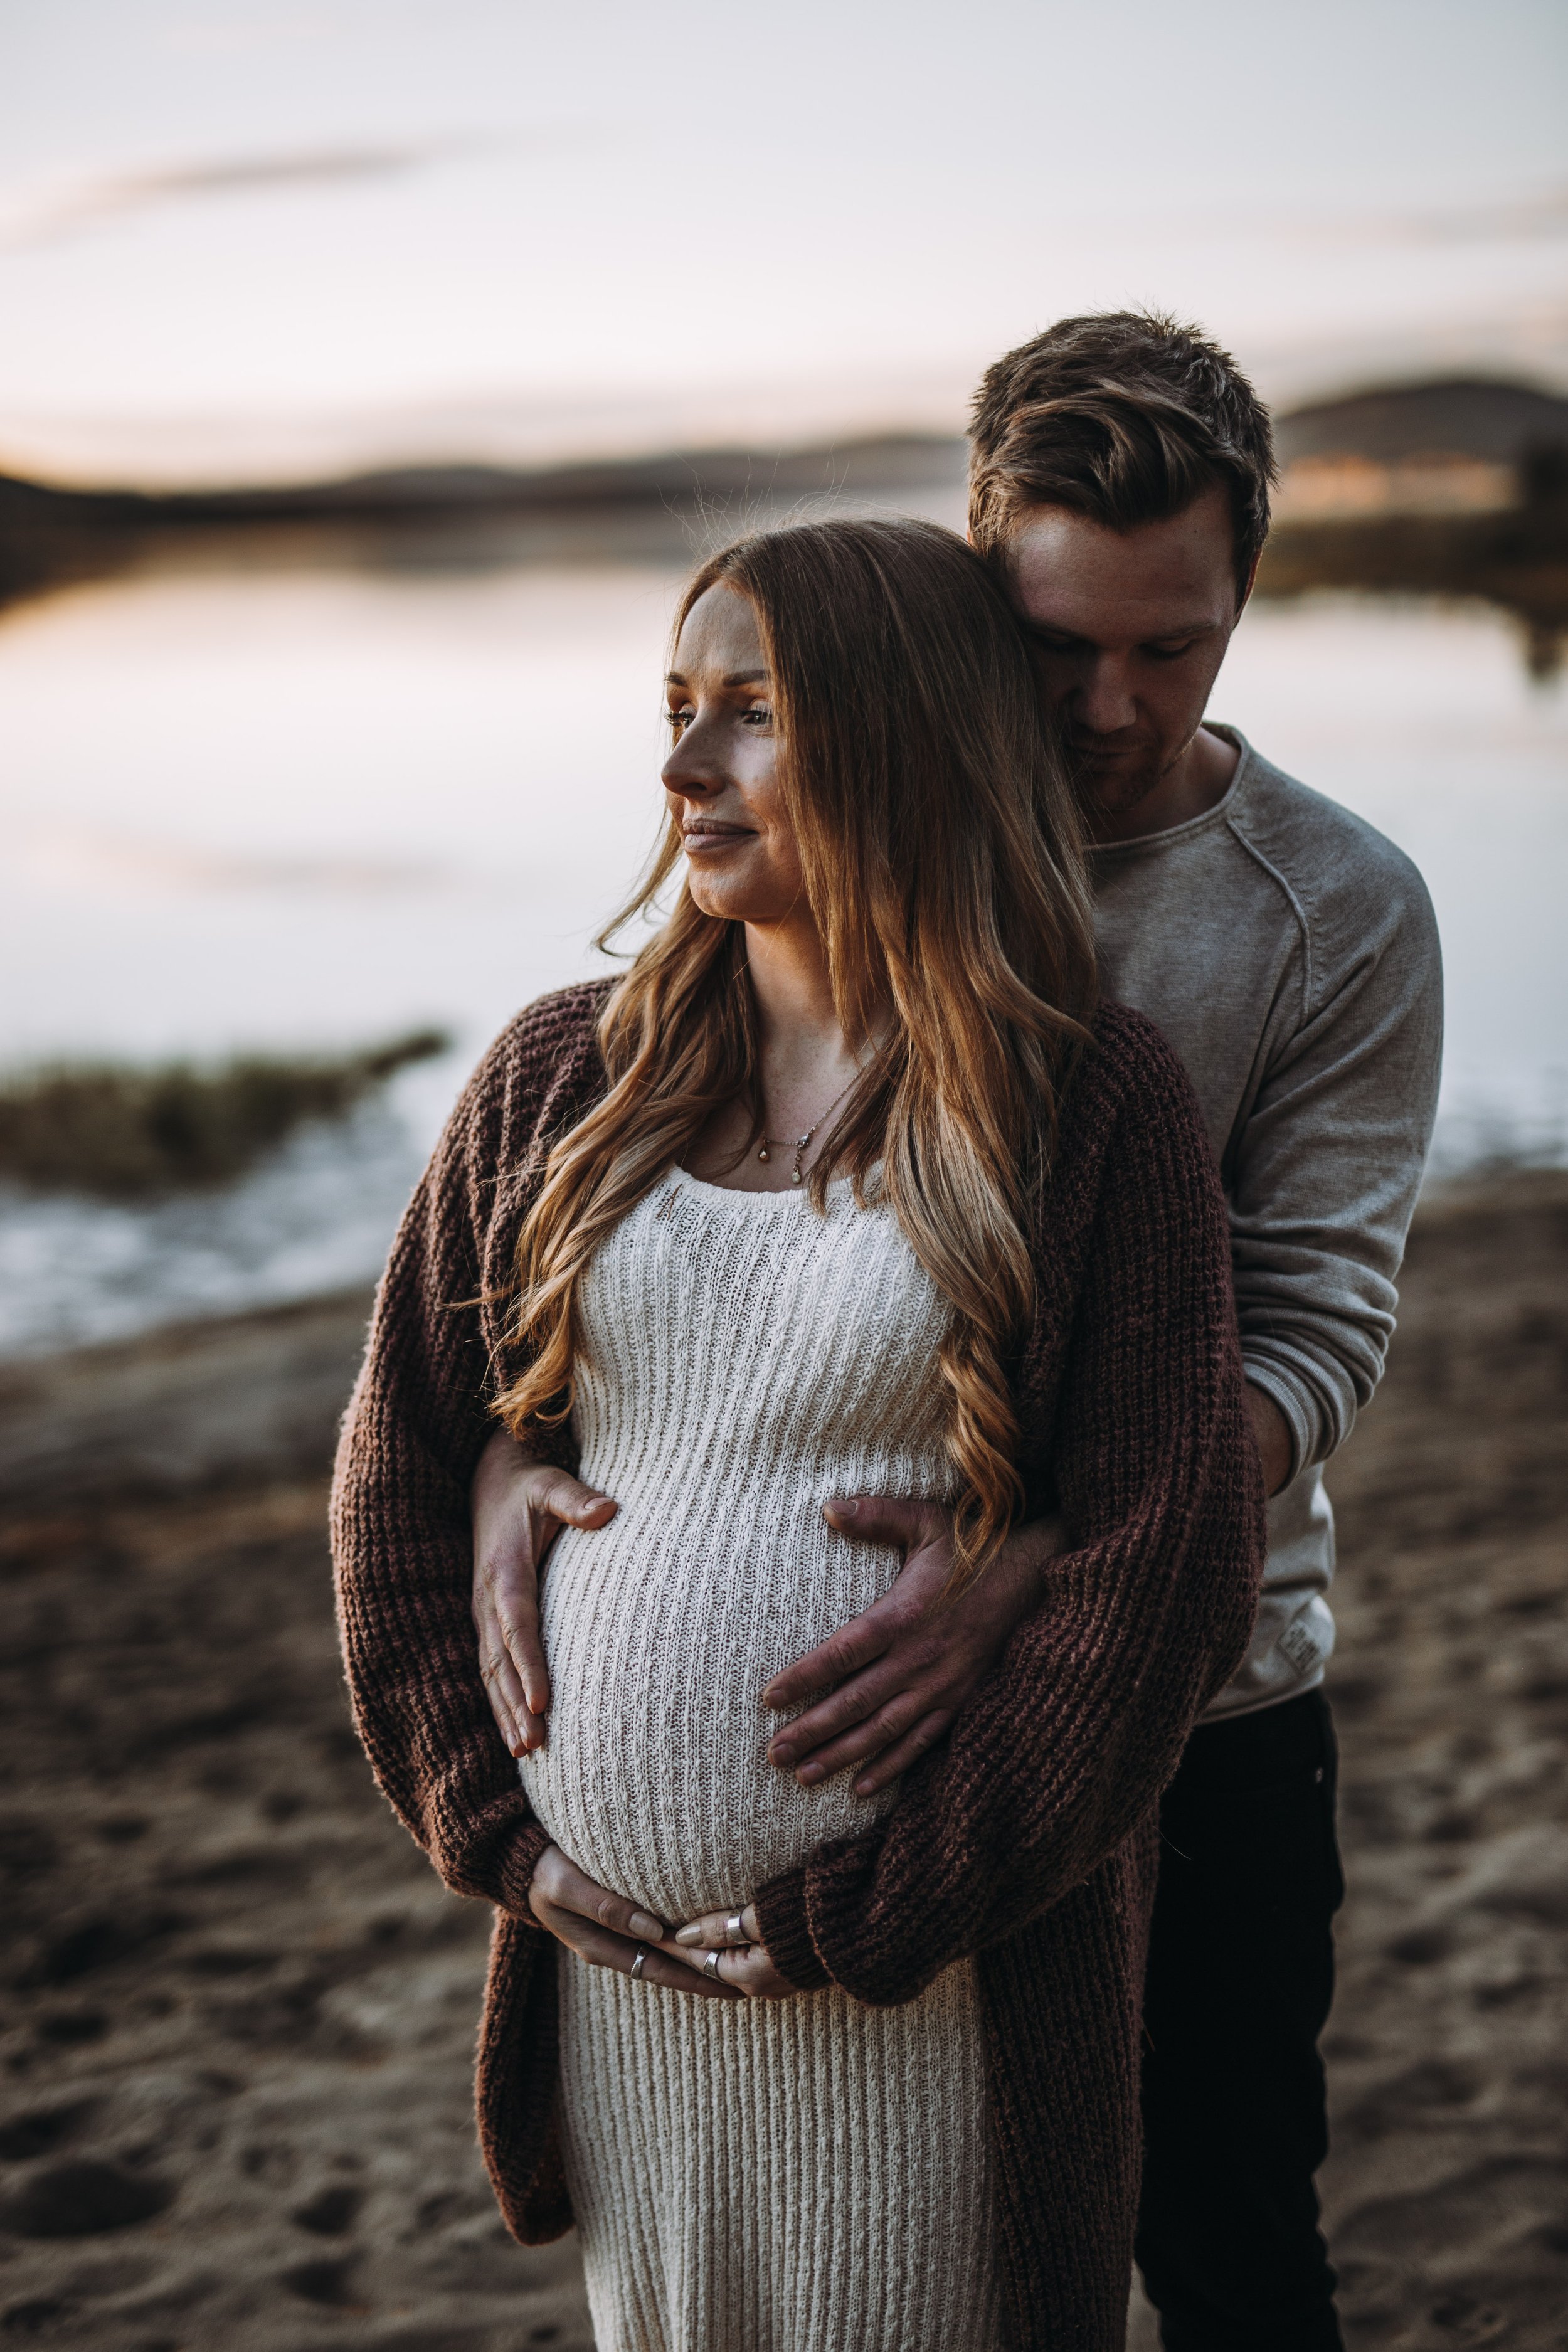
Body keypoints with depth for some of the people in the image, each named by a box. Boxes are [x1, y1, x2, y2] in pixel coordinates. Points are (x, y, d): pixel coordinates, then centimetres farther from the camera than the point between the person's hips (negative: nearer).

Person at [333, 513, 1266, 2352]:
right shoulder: (562, 1080, 2)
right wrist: (483, 1821, 0)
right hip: (608, 1951, 4)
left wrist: (881, 1911, -12)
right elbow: (397, 1460, 8)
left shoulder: (1090, 1106, -9)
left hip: (927, 1992, -3)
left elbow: (1166, 1569, -11)